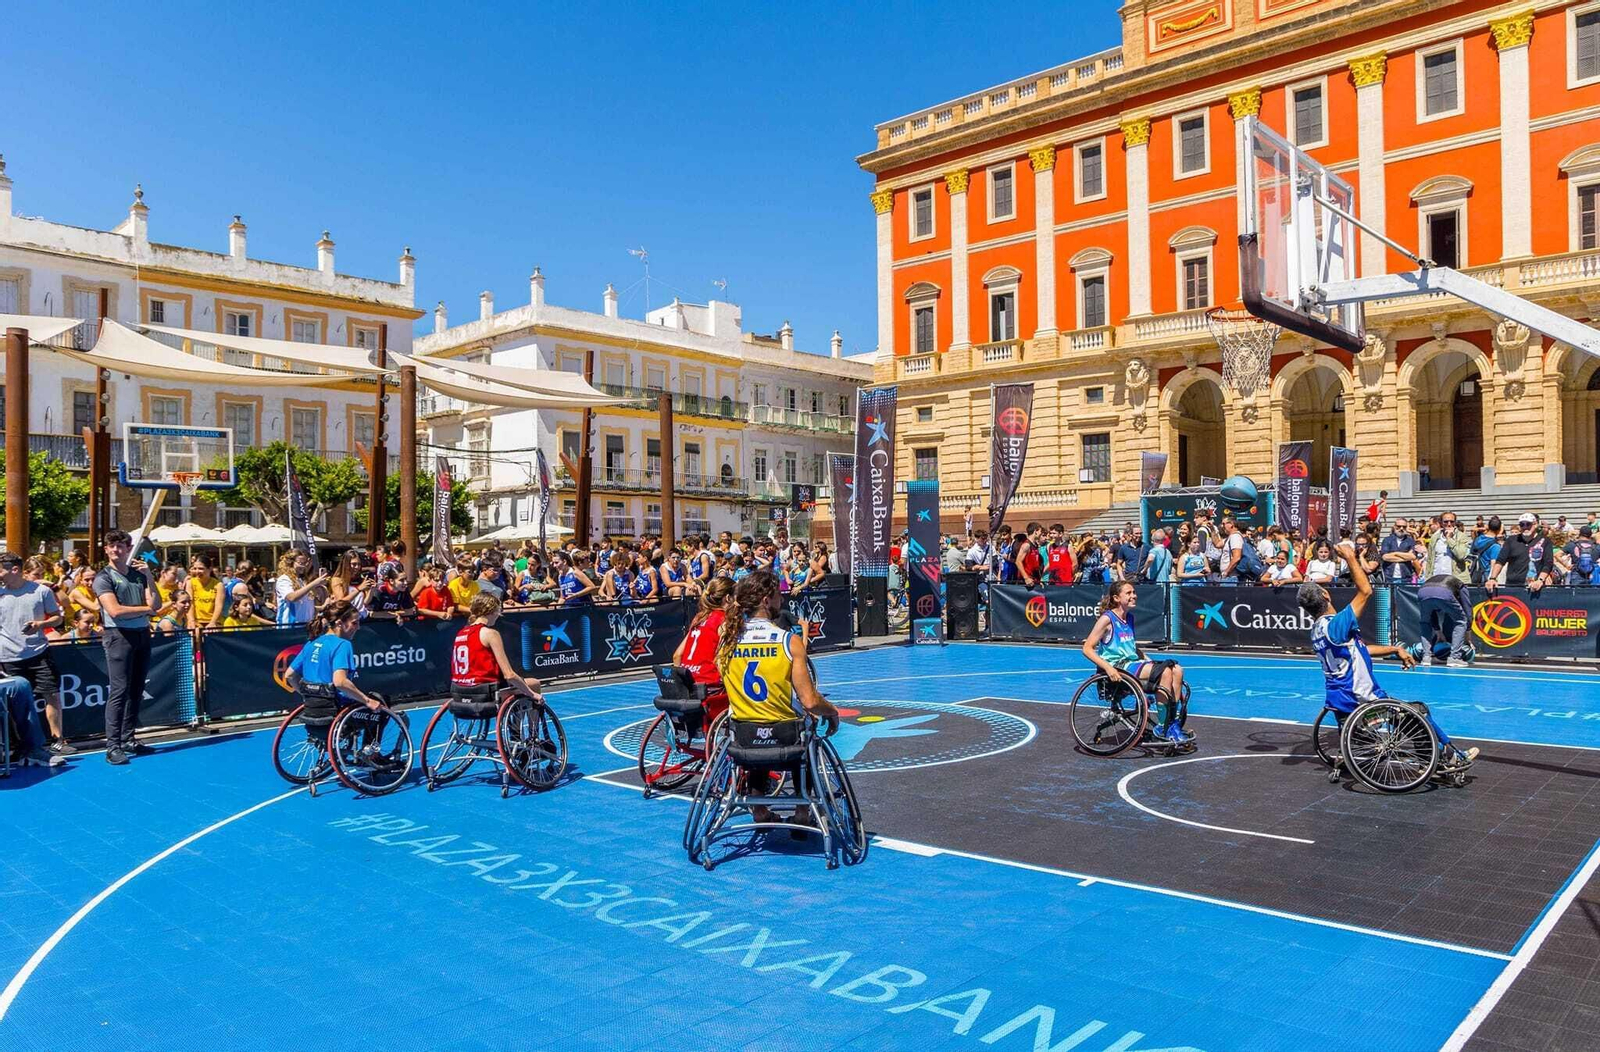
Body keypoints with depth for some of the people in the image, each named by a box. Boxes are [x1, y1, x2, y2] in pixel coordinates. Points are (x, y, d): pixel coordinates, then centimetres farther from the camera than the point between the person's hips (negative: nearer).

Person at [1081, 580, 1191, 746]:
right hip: (1117, 667, -8)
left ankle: (1173, 723, -11)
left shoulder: (1129, 618, 16)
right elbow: (1087, 649, -14)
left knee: (1177, 670, -11)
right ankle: (1162, 727, -18)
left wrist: (1150, 662, 15)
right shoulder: (1107, 619, -8)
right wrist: (1107, 668, -24)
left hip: (1133, 663, 8)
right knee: (1165, 672, -24)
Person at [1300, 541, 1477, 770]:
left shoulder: (1318, 631, 4)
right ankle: (1452, 756, 25)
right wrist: (1350, 558, -14)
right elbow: (1365, 591, -22)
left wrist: (1395, 650, 9)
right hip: (1363, 702, -7)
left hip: (1341, 703, 7)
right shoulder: (1335, 625, -24)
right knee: (1420, 711, 11)